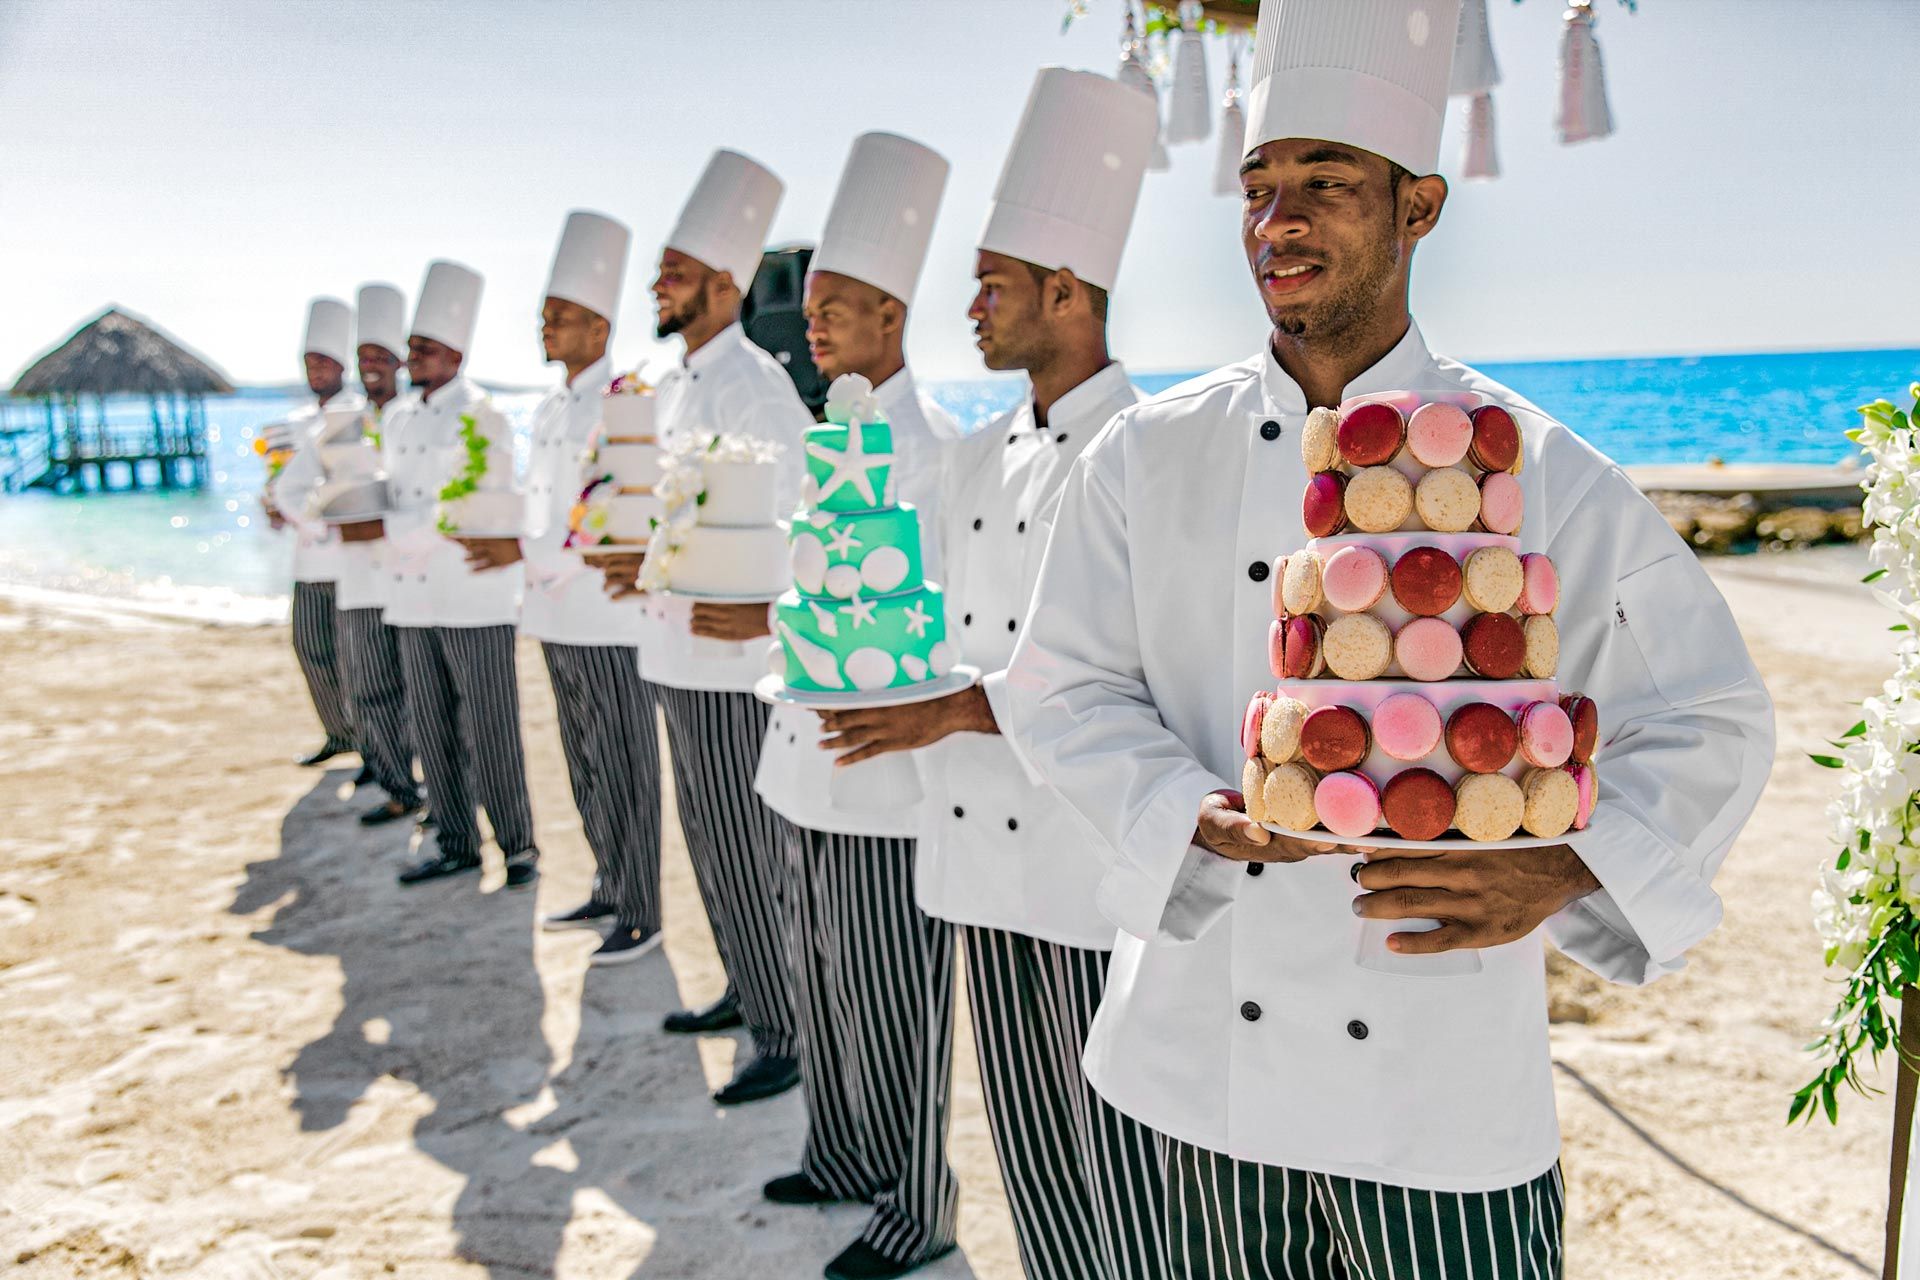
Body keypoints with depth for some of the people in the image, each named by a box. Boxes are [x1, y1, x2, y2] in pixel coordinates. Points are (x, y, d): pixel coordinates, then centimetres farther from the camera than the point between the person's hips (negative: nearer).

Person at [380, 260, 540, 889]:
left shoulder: (480, 417, -9)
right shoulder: (398, 420, 13)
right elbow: (394, 498, 18)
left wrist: (381, 529, -18)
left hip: (476, 600, -7)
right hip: (415, 601, 7)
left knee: (490, 730, -2)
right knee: (432, 727, 10)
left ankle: (518, 845, 10)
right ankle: (455, 844, 22)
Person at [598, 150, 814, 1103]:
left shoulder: (754, 388, -16)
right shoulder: (676, 386, 14)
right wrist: (630, 549, 8)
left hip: (734, 661, -10)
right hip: (680, 656, 10)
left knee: (747, 857, -3)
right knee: (709, 844, 19)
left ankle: (786, 1038, 8)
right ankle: (745, 994, 35)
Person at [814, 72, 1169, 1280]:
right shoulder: (982, 456, 12)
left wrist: (962, 711, -23)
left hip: (1102, 856, -8)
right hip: (989, 852, 8)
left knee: (1120, 1156, 3)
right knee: (1026, 1137, 18)